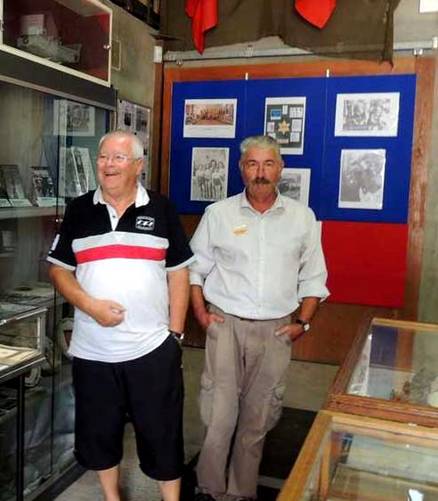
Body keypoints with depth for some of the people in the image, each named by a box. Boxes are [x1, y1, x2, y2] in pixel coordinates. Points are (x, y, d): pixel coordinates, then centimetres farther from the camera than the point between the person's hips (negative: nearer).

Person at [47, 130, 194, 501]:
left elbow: (178, 273, 2)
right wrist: (89, 305, -12)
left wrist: (175, 333, -3)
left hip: (153, 347, -2)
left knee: (162, 432, 8)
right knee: (99, 431, 16)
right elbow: (59, 269, 5)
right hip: (92, 349, 2)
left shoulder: (161, 210, 1)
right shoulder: (79, 210, 4)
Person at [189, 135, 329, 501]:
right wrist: (201, 314, -1)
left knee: (257, 418, 10)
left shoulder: (303, 218, 4)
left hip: (276, 331, 1)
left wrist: (303, 322, 2)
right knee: (219, 414, 1)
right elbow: (195, 268, 7)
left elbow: (313, 278, 9)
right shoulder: (218, 214, 1)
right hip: (226, 325, -1)